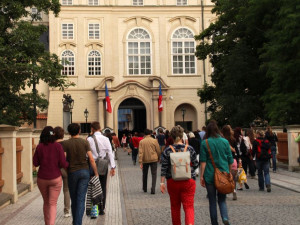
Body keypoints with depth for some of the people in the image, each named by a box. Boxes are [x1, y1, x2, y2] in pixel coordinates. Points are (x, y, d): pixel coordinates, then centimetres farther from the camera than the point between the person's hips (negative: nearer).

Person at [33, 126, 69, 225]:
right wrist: (68, 164, 9)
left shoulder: (39, 147, -5)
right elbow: (63, 164, -12)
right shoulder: (58, 146, -10)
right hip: (55, 178, -2)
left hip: (42, 179, 2)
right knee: (52, 204, 2)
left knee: (46, 202, 20)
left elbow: (35, 163, 0)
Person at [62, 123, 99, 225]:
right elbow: (91, 159, -4)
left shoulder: (65, 143, -4)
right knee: (81, 199, 0)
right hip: (84, 171, 0)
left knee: (74, 200, 15)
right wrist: (96, 173, 3)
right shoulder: (85, 142, -1)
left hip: (72, 172, 0)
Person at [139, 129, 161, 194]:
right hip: (154, 159, -1)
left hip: (145, 160, 1)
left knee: (145, 174, 18)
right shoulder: (154, 141, -5)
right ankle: (153, 189, -9)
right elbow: (158, 151, -1)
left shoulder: (141, 141, -4)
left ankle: (144, 189, 31)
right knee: (154, 174, 2)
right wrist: (158, 158, 16)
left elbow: (140, 152, -10)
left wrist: (140, 162, -10)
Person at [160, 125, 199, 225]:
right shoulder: (190, 149, -4)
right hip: (188, 182, -1)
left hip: (172, 182, 1)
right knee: (189, 206, -2)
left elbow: (164, 168, -5)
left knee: (175, 206, 16)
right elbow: (196, 164, 3)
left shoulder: (167, 151, -4)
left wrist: (162, 183, -1)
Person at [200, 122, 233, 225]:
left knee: (212, 201, 9)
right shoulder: (225, 141, 2)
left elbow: (203, 162, -7)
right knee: (222, 199, 11)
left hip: (210, 175, -2)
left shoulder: (205, 143, -5)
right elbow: (230, 160, 6)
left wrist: (201, 176, -1)